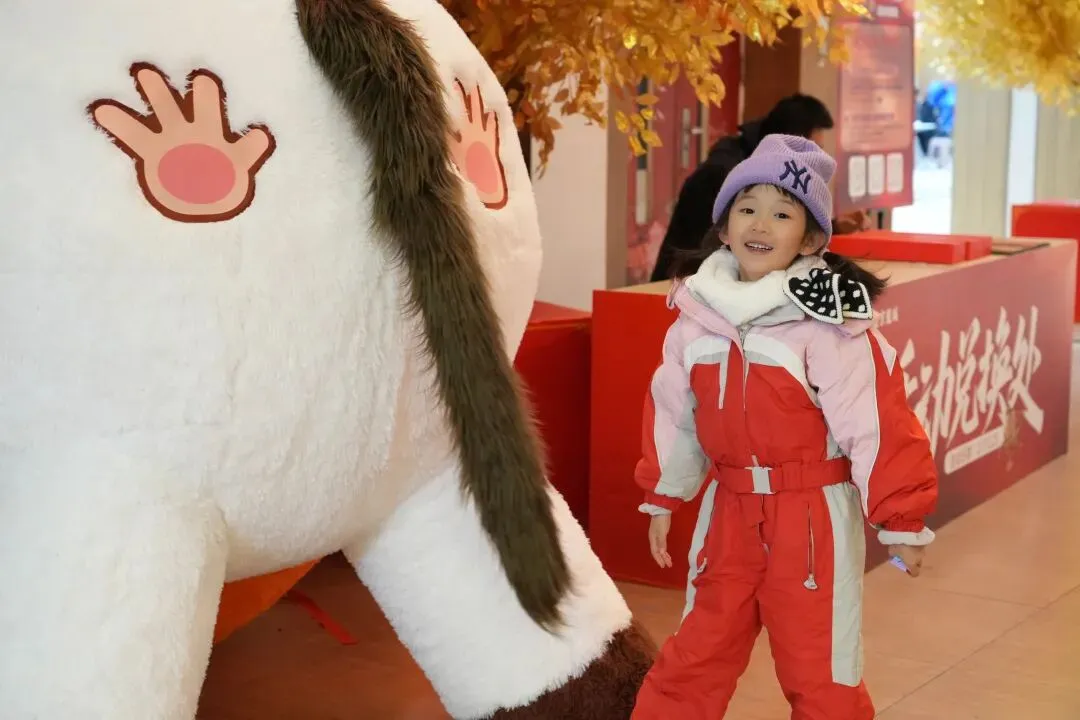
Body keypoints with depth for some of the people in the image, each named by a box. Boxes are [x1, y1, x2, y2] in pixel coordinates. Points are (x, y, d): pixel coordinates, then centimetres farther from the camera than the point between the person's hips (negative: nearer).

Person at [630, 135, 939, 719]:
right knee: (693, 660, 16)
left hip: (814, 516, -5)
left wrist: (902, 520, -13)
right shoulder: (699, 313, 1)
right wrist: (662, 499, 17)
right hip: (728, 510, 5)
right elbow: (673, 413, 11)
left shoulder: (829, 322, -16)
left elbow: (873, 422, -15)